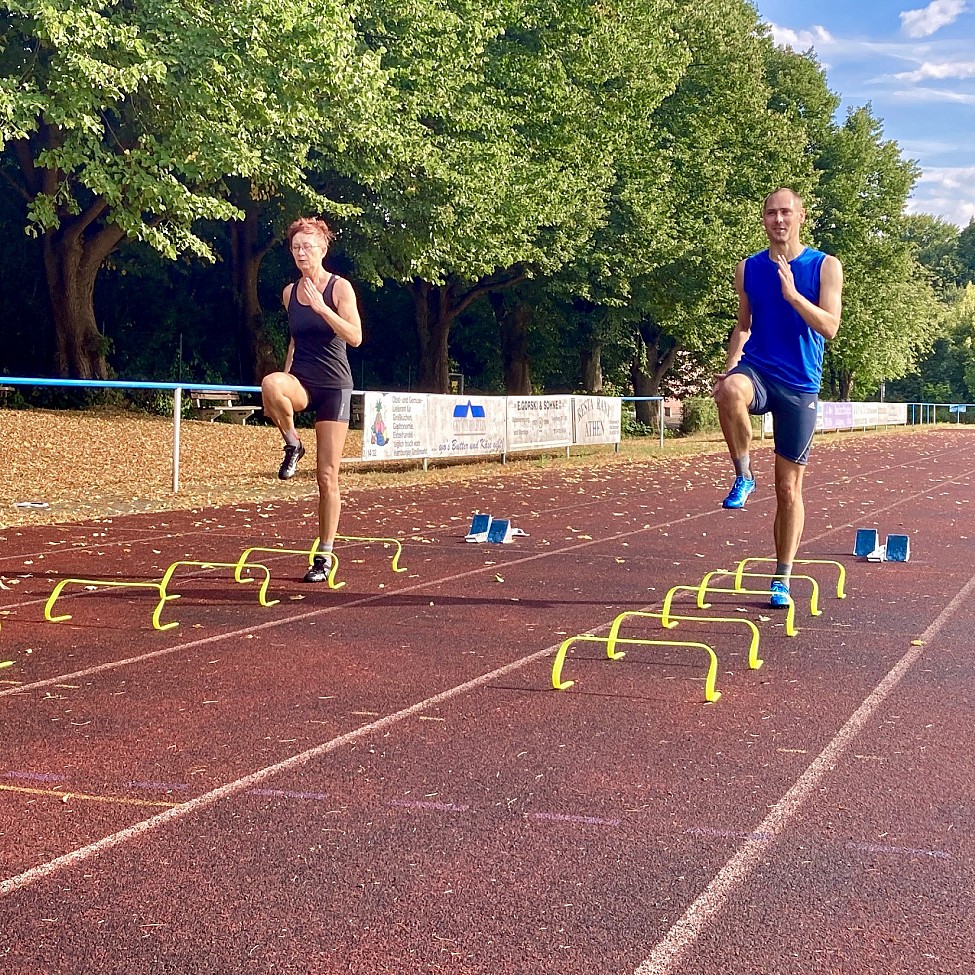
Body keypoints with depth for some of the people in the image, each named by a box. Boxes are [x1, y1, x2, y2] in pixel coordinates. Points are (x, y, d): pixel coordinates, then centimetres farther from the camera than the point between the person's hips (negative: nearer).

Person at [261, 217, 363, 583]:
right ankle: (292, 445, -12)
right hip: (301, 382, 3)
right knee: (271, 384, -37)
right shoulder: (290, 293, 8)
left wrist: (321, 307, -24)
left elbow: (355, 337, -16)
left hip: (334, 386, -3)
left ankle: (325, 556, 9)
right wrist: (286, 380, 14)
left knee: (327, 476, -2)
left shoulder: (339, 288, -6)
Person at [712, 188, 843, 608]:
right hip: (757, 370, 1)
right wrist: (729, 369, 1)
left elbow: (829, 327, -11)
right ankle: (743, 475, -19)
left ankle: (782, 580, 16)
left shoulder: (825, 266, -1)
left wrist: (792, 294, -24)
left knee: (788, 487, 3)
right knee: (730, 390, -39)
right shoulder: (748, 268, 7)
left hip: (799, 385, -1)